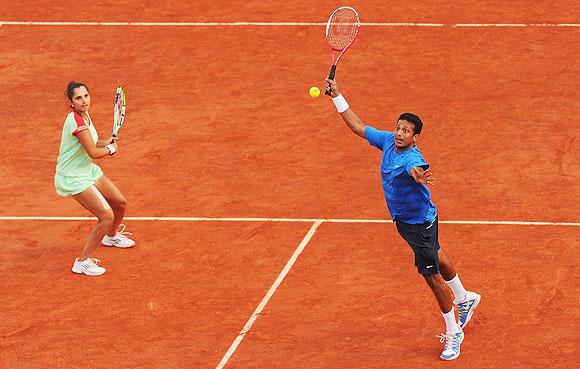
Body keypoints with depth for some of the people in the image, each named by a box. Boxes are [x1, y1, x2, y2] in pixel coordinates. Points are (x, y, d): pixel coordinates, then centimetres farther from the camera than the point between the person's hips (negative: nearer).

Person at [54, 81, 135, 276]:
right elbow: (93, 152, -28)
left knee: (120, 203, 21)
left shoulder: (83, 115, 2)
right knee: (107, 216, -18)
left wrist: (105, 143, 2)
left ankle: (111, 236, 52)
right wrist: (111, 149, -8)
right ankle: (82, 262, -8)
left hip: (88, 170, 10)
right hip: (73, 178, -10)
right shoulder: (76, 121, -28)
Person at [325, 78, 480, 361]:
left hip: (420, 224, -9)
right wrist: (337, 96, -5)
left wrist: (420, 176, -84)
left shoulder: (412, 159, -35)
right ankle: (464, 299, 55)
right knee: (437, 258, 30)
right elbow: (358, 126, -1)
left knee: (433, 277, -2)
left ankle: (453, 333, 15)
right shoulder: (388, 141, -11)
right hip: (404, 219, 9)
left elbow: (417, 170, -60)